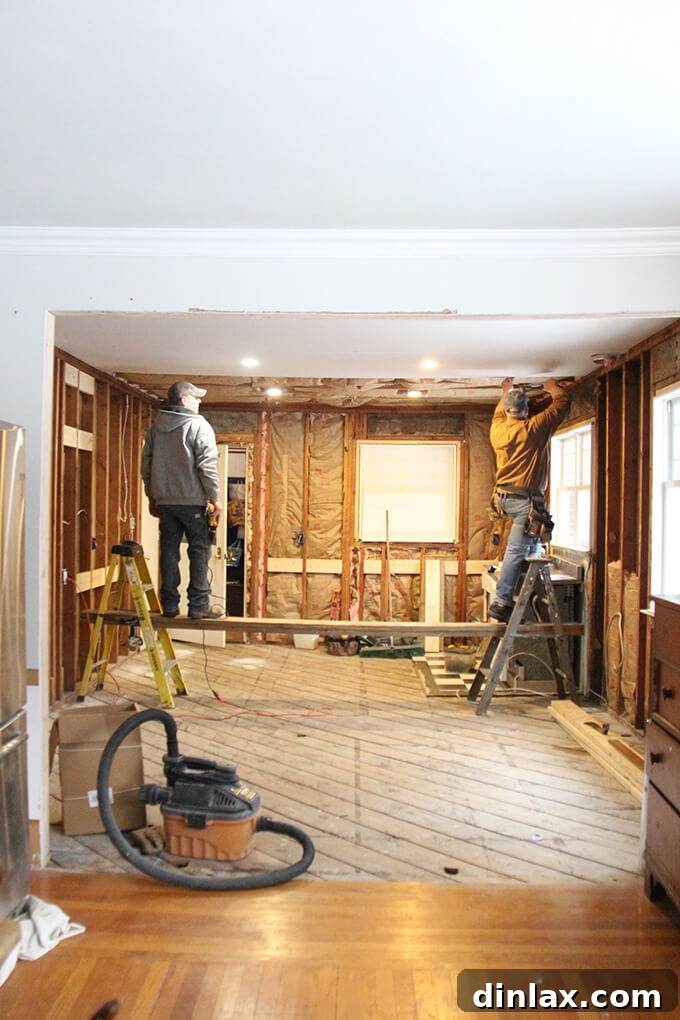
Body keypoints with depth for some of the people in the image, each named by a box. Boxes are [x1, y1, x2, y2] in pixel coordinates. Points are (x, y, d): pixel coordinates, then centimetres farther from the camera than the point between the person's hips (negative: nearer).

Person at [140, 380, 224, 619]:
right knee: (199, 550, 1)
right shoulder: (199, 426, -7)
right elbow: (207, 465, -14)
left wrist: (152, 497, 22)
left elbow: (146, 465, 15)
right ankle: (198, 604, 1)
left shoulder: (155, 428, 12)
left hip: (165, 501, 6)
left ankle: (169, 603, 12)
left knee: (169, 550, 9)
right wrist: (215, 498, -9)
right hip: (192, 501, -5)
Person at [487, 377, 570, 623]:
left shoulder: (498, 429, 5)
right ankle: (500, 603, -6)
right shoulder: (535, 428, -9)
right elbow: (562, 403, 5)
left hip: (503, 497, 7)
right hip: (526, 498, -7)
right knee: (516, 551, -6)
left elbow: (499, 413, 32)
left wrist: (506, 394, 46)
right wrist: (553, 388, 24)